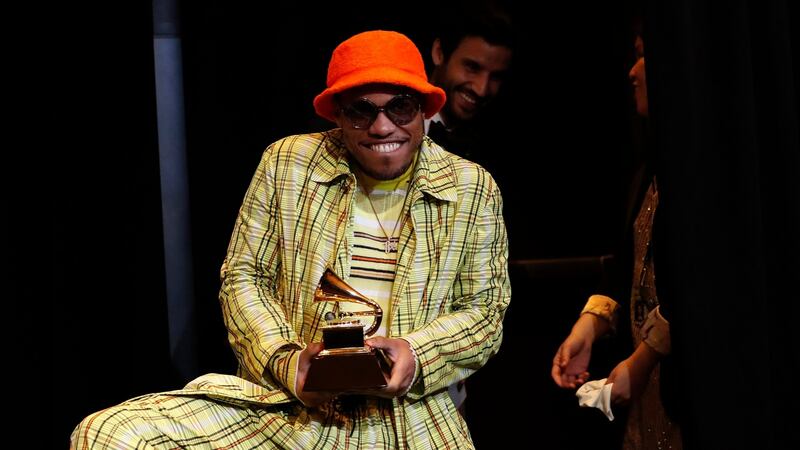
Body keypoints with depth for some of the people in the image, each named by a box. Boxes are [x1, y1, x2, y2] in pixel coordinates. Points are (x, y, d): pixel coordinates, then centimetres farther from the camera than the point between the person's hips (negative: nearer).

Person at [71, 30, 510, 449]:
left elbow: (485, 312, 7)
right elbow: (243, 278, 8)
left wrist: (416, 357, -13)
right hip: (285, 403, 2)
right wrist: (284, 361, -10)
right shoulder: (286, 163, 6)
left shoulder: (473, 189, 5)